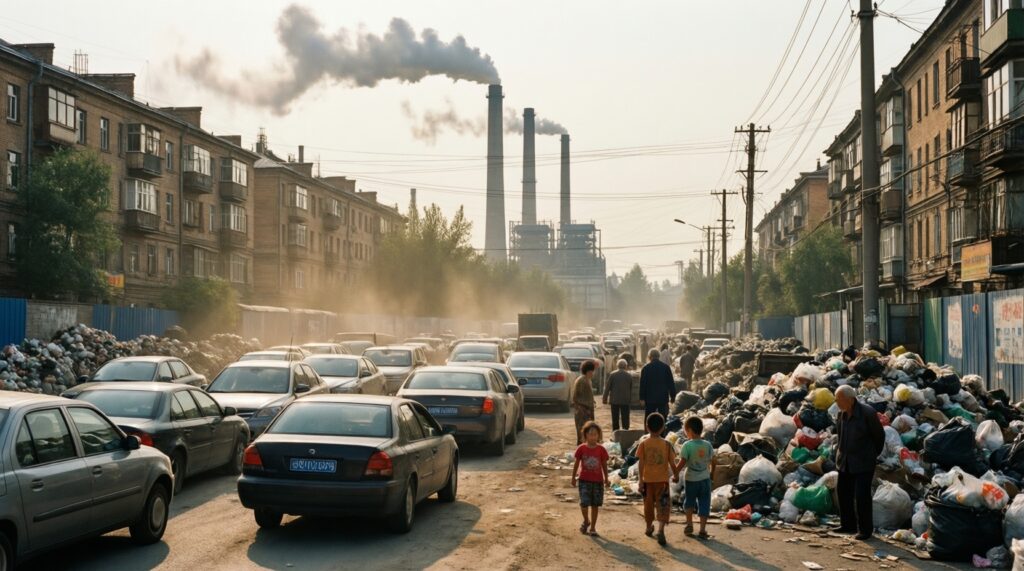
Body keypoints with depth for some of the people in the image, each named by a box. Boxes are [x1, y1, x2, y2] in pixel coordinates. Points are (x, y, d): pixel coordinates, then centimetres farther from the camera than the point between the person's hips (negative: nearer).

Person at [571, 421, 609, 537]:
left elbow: (604, 465, 5)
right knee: (584, 503, -11)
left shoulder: (601, 450, -3)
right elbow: (576, 464, 4)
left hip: (598, 480, 1)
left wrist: (606, 479, 5)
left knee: (595, 505, 6)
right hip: (584, 480, -1)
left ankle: (593, 528, 16)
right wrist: (574, 478, 6)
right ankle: (586, 521, 17)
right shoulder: (581, 449, -4)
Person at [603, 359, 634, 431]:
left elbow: (607, 387, -4)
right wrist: (630, 399, 15)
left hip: (615, 400, -1)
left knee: (615, 419, 5)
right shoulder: (629, 376, 1)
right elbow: (631, 389, 6)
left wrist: (605, 398, 4)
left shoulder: (612, 375, -6)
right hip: (626, 400, 1)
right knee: (625, 419, 4)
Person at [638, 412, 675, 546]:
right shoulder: (666, 444, -6)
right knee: (662, 505, 1)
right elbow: (672, 463, -3)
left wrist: (641, 480, -3)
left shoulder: (643, 444, -7)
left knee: (648, 503, 17)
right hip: (662, 479, -1)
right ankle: (661, 530, -16)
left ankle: (649, 527, 33)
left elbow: (641, 463, -8)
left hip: (648, 480, 1)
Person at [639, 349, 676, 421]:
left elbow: (642, 384, -4)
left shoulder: (646, 368, -4)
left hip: (650, 399, -2)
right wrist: (672, 396, 9)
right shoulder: (666, 367, 1)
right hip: (663, 398, 2)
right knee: (663, 419, 7)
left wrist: (642, 397, 1)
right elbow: (671, 383, 3)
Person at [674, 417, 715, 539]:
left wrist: (676, 474, -4)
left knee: (689, 501, 20)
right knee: (704, 504, 7)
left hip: (691, 479, -2)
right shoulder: (708, 445, -5)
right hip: (705, 479, 2)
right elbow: (713, 462, 4)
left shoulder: (687, 445, -18)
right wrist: (712, 473, 22)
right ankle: (702, 530, 7)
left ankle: (689, 525, 20)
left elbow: (682, 463, -18)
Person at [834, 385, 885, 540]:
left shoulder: (867, 413, -20)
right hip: (845, 461, 7)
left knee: (862, 495, -6)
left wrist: (874, 454, 7)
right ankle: (848, 524, 27)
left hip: (863, 462, -7)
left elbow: (879, 435, -5)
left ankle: (865, 529, 7)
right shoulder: (842, 413, -2)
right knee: (843, 491, 12)